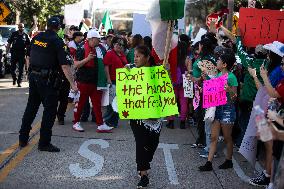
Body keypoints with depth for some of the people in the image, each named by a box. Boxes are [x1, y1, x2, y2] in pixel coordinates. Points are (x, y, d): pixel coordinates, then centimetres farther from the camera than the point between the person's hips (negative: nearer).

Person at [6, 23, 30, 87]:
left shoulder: (25, 35, 4)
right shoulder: (14, 34, 4)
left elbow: (28, 45, 6)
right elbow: (9, 43, 4)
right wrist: (7, 50, -4)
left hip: (22, 54, 0)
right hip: (14, 53, 0)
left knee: (21, 69, 1)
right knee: (12, 67, 6)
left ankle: (19, 81, 8)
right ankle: (14, 79, 28)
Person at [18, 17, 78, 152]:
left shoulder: (37, 38, 5)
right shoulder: (57, 41, -13)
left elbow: (29, 57, 14)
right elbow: (64, 65, -19)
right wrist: (72, 84, -17)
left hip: (33, 76, 7)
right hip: (47, 79, -6)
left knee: (31, 107, 17)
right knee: (50, 110, 2)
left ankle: (23, 139, 24)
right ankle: (44, 143, 5)